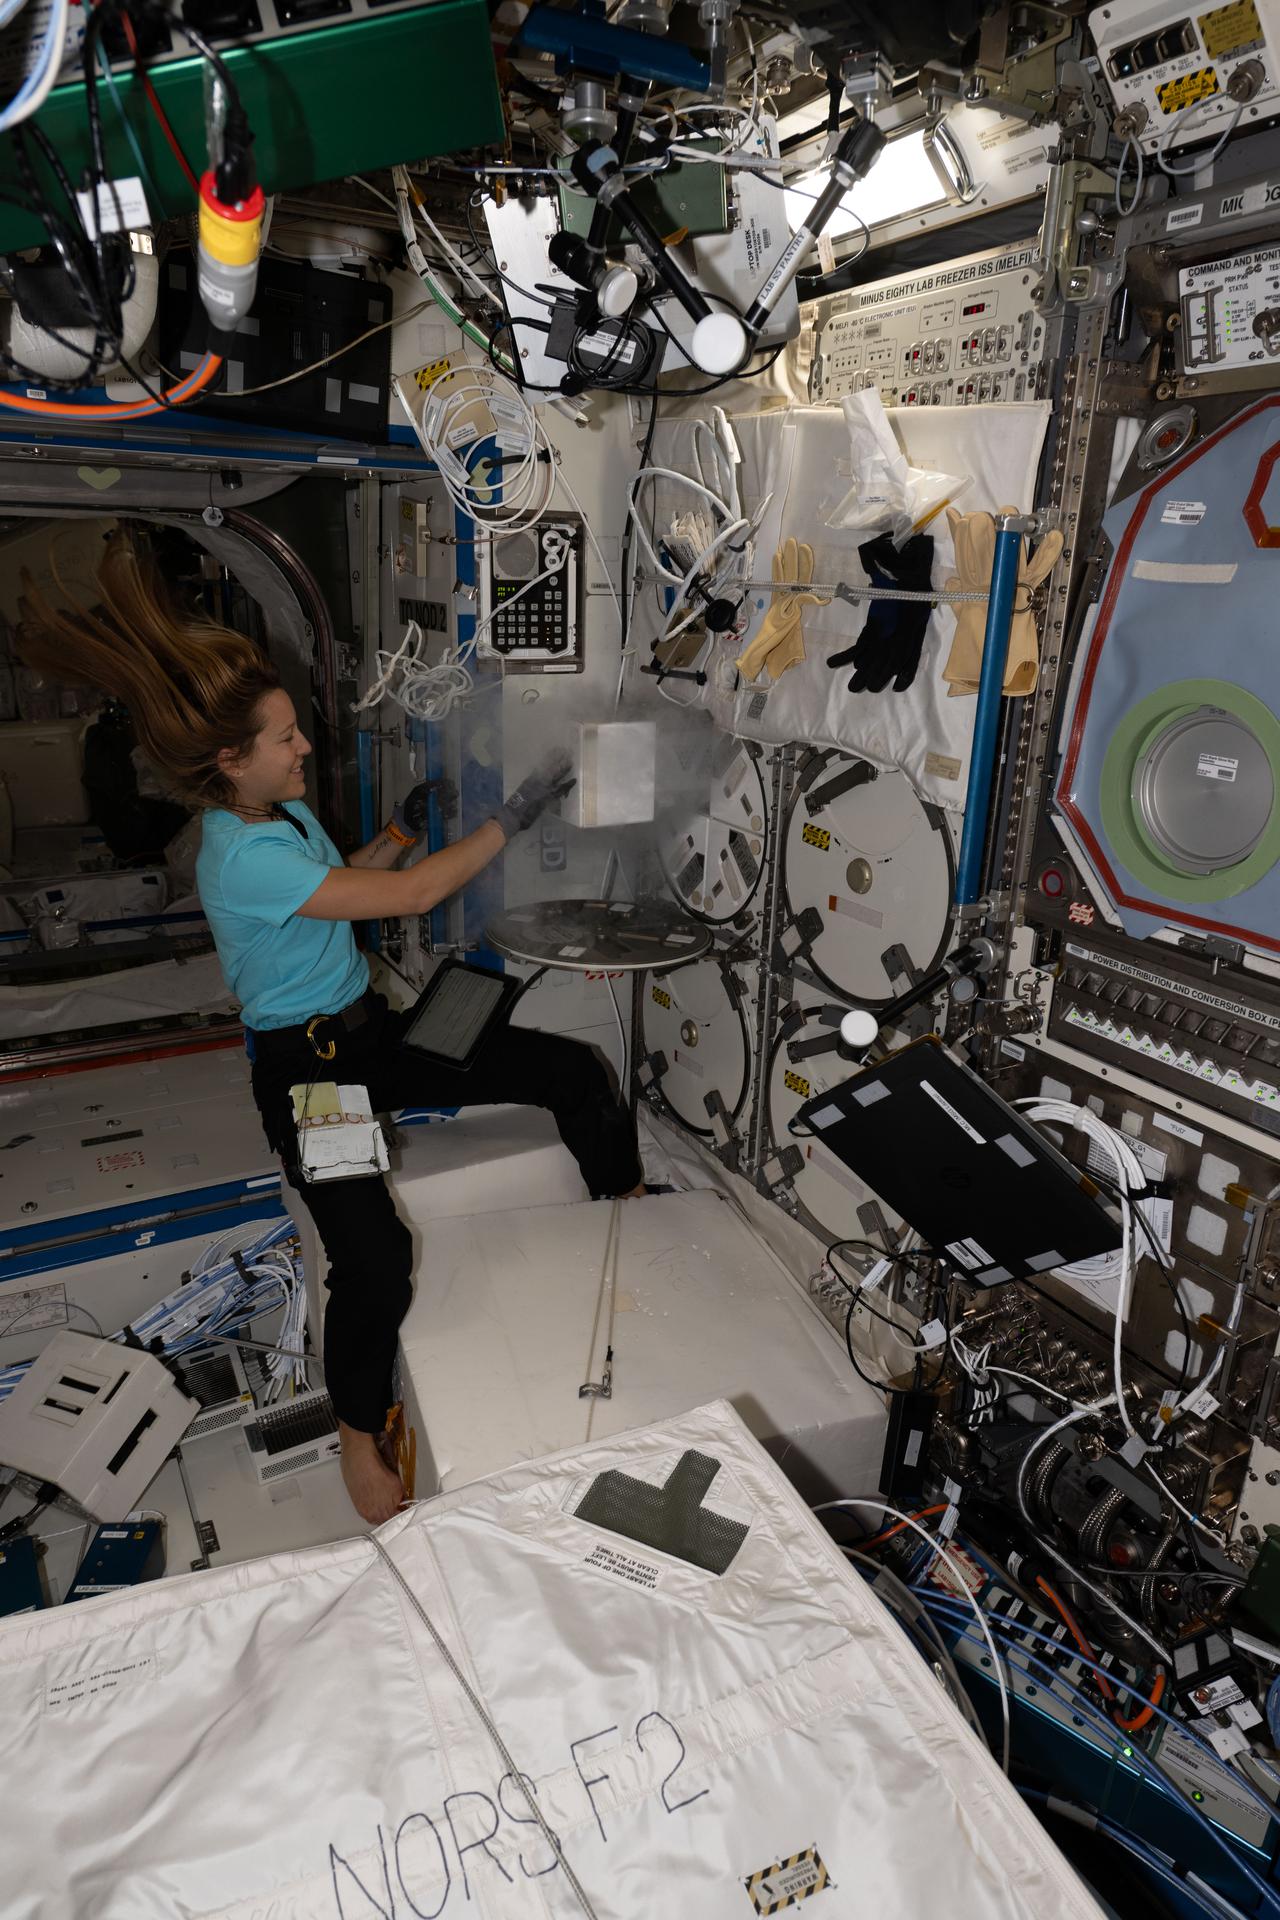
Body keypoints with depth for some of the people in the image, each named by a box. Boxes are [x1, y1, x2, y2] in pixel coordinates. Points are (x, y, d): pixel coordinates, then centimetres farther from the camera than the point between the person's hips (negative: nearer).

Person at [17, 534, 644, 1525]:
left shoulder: (288, 813, 5)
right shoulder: (242, 860, -25)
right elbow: (412, 896, -28)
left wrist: (408, 824, 9)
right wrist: (513, 816, -20)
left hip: (373, 1029, 9)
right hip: (307, 1067, -8)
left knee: (574, 1071, -2)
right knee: (378, 1259, -27)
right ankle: (361, 1433, 3)